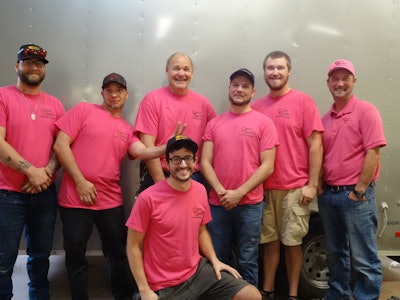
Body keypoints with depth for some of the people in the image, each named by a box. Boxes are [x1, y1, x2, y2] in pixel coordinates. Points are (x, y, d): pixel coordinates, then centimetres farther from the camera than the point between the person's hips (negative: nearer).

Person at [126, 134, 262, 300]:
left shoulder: (200, 190, -1)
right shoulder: (148, 198, -18)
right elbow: (133, 246, -10)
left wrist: (214, 260, 1)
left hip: (199, 269, 5)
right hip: (166, 285, -5)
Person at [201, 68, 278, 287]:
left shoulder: (263, 123, -1)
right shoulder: (214, 124, 8)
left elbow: (267, 166, -7)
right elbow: (205, 163, 3)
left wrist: (239, 193, -13)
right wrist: (221, 192, -11)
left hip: (250, 204, -2)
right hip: (217, 203, 3)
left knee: (247, 261, 8)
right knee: (218, 260, 13)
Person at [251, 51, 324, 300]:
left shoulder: (303, 101, -3)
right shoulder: (256, 106, 6)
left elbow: (315, 144, -6)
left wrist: (312, 184, -10)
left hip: (295, 187, -3)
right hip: (264, 187, 3)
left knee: (292, 242, 8)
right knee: (269, 240, 13)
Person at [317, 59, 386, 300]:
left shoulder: (366, 111, -6)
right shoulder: (326, 118, 11)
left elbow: (373, 153, -13)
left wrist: (359, 191, -15)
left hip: (356, 194, -6)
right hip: (328, 194, 6)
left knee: (363, 258, 1)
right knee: (335, 253, 17)